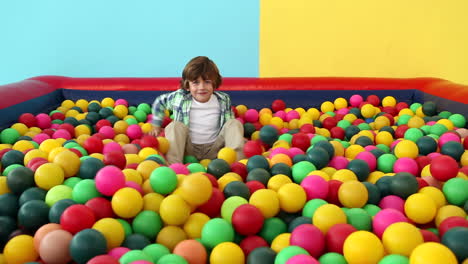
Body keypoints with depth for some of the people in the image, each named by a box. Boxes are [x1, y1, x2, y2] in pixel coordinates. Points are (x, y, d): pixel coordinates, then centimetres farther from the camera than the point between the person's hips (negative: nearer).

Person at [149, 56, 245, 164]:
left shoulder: (223, 100, -4)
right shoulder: (180, 98, -9)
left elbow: (229, 127, 10)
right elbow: (159, 101, 11)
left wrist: (238, 139, -6)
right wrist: (156, 126, 14)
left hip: (213, 150, 1)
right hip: (189, 149, -1)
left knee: (235, 124, -15)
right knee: (174, 126, -24)